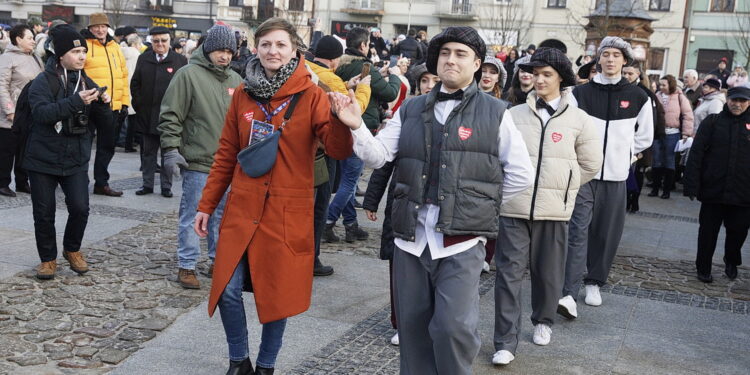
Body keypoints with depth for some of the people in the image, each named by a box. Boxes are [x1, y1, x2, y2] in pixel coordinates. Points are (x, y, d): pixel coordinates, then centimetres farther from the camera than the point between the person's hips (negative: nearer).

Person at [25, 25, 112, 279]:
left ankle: (72, 249, 22)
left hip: (76, 159, 3)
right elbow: (42, 112, -27)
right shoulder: (43, 82, -10)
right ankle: (48, 258, 23)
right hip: (43, 158, -3)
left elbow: (102, 118, 6)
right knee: (44, 212, 5)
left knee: (80, 208, -4)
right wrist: (76, 101, -37)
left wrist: (103, 103, -16)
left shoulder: (86, 82, 6)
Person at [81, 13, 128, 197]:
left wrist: (125, 102, 13)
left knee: (107, 147, 13)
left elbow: (123, 76, 17)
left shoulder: (115, 47, 14)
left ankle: (101, 183, 24)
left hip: (112, 107, 6)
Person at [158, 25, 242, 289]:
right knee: (192, 216, 2)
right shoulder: (188, 74, -7)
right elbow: (170, 116, -9)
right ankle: (186, 266, 13)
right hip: (198, 161, -6)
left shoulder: (236, 80, 10)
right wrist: (171, 151, -13)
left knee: (222, 215, 14)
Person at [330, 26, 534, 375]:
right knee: (412, 324, 12)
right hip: (410, 236, 3)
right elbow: (378, 156, 2)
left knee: (453, 326, -6)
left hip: (460, 240, -3)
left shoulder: (495, 113, 1)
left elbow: (521, 174, 4)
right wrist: (356, 126, -15)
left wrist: (478, 202, 3)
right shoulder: (410, 109, 10)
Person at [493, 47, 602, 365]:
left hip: (554, 210, 1)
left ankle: (542, 321, 37)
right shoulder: (514, 115, 1)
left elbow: (590, 164, 10)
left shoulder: (578, 119, 2)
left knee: (548, 272, 13)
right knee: (509, 273, -1)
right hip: (513, 207, 0)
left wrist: (562, 185, 9)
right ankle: (506, 342, 5)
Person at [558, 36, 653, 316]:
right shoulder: (580, 93, 2)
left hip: (616, 176, 2)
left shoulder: (638, 97, 6)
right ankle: (569, 294, -14)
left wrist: (623, 153, 10)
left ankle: (594, 283, 24)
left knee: (607, 233, 6)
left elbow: (645, 136, 15)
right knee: (578, 230, -10)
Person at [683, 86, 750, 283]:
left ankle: (731, 263, 37)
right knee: (708, 232, 7)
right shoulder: (712, 122, -1)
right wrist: (692, 185, -12)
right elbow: (696, 154, -5)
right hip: (713, 190, -1)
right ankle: (703, 268, 22)